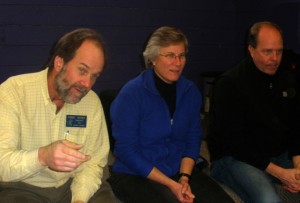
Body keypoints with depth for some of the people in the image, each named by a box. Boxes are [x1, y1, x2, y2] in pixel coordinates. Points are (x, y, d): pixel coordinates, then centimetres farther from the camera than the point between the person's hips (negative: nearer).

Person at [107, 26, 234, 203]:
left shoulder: (191, 91, 1)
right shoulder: (131, 94, -14)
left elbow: (193, 139, 7)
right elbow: (127, 150, -14)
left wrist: (184, 177, -9)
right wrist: (171, 184, -17)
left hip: (180, 171, 5)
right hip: (135, 175, -4)